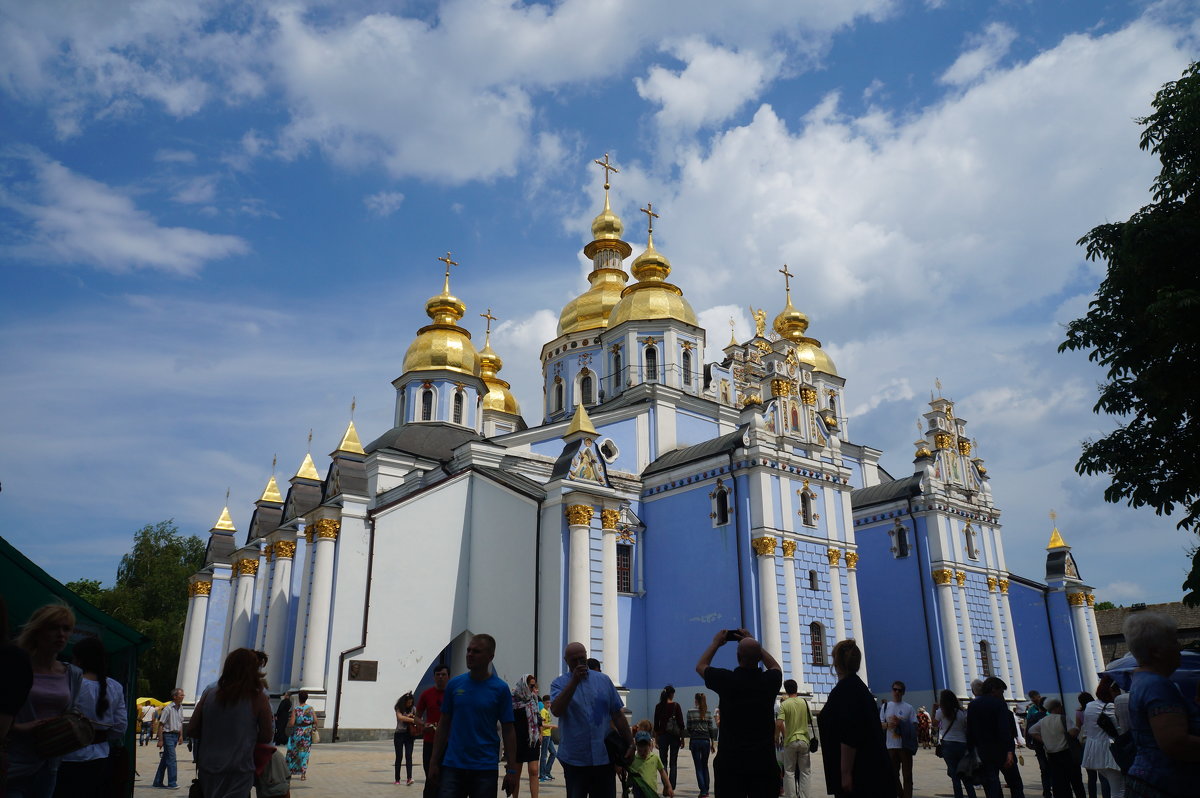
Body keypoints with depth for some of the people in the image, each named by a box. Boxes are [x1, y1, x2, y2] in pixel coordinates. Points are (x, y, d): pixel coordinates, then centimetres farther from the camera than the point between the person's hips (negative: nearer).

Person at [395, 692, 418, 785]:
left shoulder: (413, 708, 6)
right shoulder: (399, 709, -4)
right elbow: (400, 717, -22)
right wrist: (412, 719, -32)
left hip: (409, 734, 2)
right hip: (399, 735, -2)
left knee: (408, 756, -9)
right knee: (399, 757, 0)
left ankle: (409, 778, -17)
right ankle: (397, 779, 11)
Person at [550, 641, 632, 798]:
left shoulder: (603, 680, 7)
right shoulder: (559, 683, 1)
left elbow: (617, 715, 10)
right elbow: (556, 711, -18)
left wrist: (630, 744, 7)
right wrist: (574, 681, -21)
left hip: (604, 757, 2)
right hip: (574, 760, -2)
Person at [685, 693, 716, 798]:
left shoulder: (691, 712, -5)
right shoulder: (708, 713, 0)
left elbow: (688, 728, -1)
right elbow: (711, 729, 2)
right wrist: (713, 744, 9)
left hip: (694, 741, -2)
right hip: (706, 741, 2)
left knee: (698, 767, 3)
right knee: (705, 766, 16)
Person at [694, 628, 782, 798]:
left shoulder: (726, 680, -8)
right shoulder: (769, 681, -3)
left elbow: (701, 666, 13)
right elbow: (775, 667, 24)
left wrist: (716, 643, 25)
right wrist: (753, 644, 26)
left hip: (730, 761, -1)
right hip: (764, 761, 2)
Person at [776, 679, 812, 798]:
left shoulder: (784, 704, -9)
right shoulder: (804, 702, -1)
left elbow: (779, 724, -17)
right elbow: (810, 721, 7)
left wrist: (776, 737, -2)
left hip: (790, 741, -2)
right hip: (804, 740, 2)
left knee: (789, 771, 8)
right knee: (804, 772, 10)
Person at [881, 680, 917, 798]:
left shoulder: (908, 707, 3)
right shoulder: (886, 706, 10)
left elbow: (914, 725, -1)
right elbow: (880, 724, 9)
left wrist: (901, 723, -15)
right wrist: (888, 724, -12)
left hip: (905, 745, -2)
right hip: (891, 745, 3)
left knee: (907, 775, -1)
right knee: (893, 774, 10)